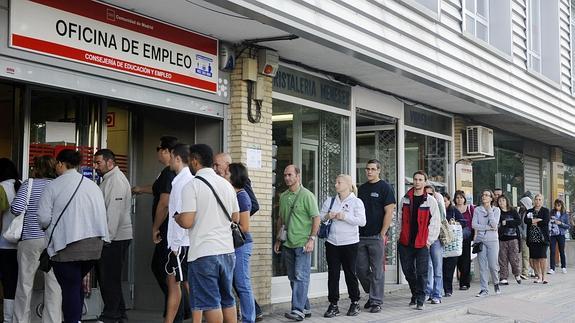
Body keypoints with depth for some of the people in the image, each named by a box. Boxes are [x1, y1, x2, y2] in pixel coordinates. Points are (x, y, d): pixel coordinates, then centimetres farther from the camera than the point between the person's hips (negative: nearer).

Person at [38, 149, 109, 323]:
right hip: (95, 245, 5)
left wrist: (46, 227, 13)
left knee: (70, 288, 1)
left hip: (67, 246, -5)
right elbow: (102, 215, 6)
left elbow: (44, 218, -9)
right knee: (76, 284, 21)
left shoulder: (54, 186, -6)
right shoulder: (93, 185, 8)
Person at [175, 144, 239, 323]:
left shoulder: (192, 186, -10)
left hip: (203, 253, -6)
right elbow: (236, 218, 15)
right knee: (228, 300, 16)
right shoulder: (226, 184, 9)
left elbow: (187, 222, -16)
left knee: (211, 303, -1)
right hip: (227, 250, 6)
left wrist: (176, 217, 4)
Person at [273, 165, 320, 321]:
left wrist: (311, 239, -16)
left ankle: (298, 310, -12)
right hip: (287, 244, 7)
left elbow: (316, 218, -10)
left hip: (302, 243, -7)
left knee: (301, 277, -10)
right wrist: (278, 239, 17)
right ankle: (305, 308, 20)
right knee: (293, 277, 11)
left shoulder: (307, 195, -8)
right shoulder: (283, 196, 13)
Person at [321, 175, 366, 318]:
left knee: (350, 273, 4)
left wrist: (344, 217, -19)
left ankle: (355, 303, 18)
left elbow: (362, 221, -12)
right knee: (333, 274, 3)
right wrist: (327, 217, -9)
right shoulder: (330, 201, 12)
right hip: (332, 243, 4)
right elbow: (319, 217, 12)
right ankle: (333, 305, 8)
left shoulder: (356, 202, -1)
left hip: (349, 243, -4)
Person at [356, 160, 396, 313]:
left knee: (377, 270, 0)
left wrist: (382, 234, -13)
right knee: (361, 269, 7)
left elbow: (389, 212, -8)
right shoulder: (361, 188, 14)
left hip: (376, 236, -6)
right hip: (361, 236, 6)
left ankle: (376, 301, 6)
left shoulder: (385, 188, -3)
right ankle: (372, 294, 25)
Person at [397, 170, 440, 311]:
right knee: (408, 271, 10)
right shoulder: (405, 199, 8)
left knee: (422, 273, -4)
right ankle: (415, 294, 27)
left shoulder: (430, 201, -1)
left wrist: (429, 240, -4)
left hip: (422, 243, -3)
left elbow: (436, 222, -1)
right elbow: (400, 219, 15)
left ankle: (420, 300, 2)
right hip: (405, 242, 3)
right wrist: (401, 236, 8)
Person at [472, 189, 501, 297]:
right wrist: (488, 227, -10)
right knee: (482, 266, -1)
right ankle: (484, 289, 5)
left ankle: (496, 283, 23)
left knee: (493, 265, -4)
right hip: (480, 239, 1)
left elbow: (494, 224, -10)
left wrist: (489, 210, -8)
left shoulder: (496, 210, 4)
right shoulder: (477, 210, 7)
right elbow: (474, 225, -4)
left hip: (492, 240, -1)